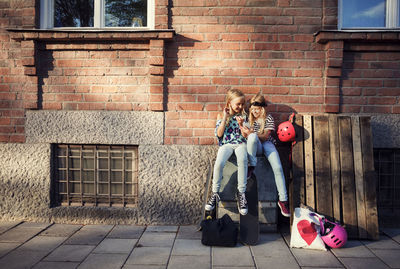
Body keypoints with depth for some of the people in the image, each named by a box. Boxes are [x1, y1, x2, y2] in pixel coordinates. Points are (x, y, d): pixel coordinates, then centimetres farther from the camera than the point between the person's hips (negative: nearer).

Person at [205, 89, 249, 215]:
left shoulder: (243, 115, 9)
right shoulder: (222, 115, 7)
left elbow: (246, 135, 7)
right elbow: (219, 134, -1)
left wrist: (241, 124, -11)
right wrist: (225, 118, -7)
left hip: (240, 143, 0)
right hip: (226, 143, 0)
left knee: (242, 160, -37)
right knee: (219, 163, -32)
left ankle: (241, 193, -29)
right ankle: (215, 192, -15)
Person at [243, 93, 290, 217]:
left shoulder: (269, 118, 0)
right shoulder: (249, 118, 6)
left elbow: (265, 136, -8)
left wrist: (252, 133, -23)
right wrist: (241, 125, -16)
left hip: (267, 143, 0)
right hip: (255, 146, 0)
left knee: (278, 168, -22)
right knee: (252, 137, -38)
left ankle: (283, 200, -13)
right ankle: (251, 166, -22)